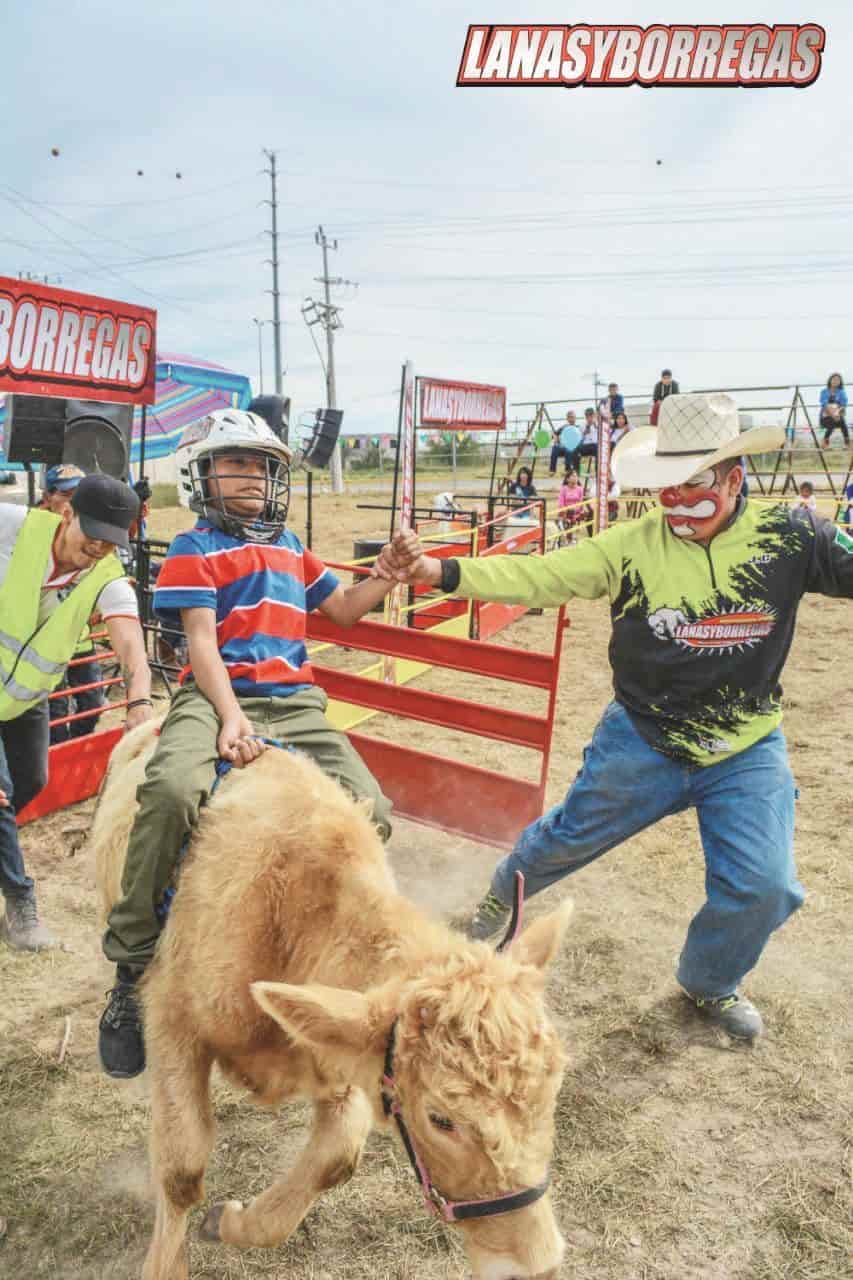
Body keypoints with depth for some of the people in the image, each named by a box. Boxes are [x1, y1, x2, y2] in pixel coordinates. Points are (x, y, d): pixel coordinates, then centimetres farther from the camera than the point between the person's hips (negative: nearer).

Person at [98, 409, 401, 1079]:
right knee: (173, 791, -37)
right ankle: (132, 966, -15)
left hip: (295, 702, 5)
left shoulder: (287, 545, 25)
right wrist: (232, 716, -22)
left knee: (372, 813, -15)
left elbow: (344, 607, 28)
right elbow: (201, 640, -6)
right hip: (216, 695, -5)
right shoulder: (194, 550, 7)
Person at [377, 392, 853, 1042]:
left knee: (763, 885, -4)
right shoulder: (635, 543, -15)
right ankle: (504, 893, 50)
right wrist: (438, 570, -31)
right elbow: (538, 575, -20)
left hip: (748, 753, 1)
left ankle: (709, 984, 29)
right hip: (640, 743, 0)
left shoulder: (789, 536, -12)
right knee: (570, 838, 15)